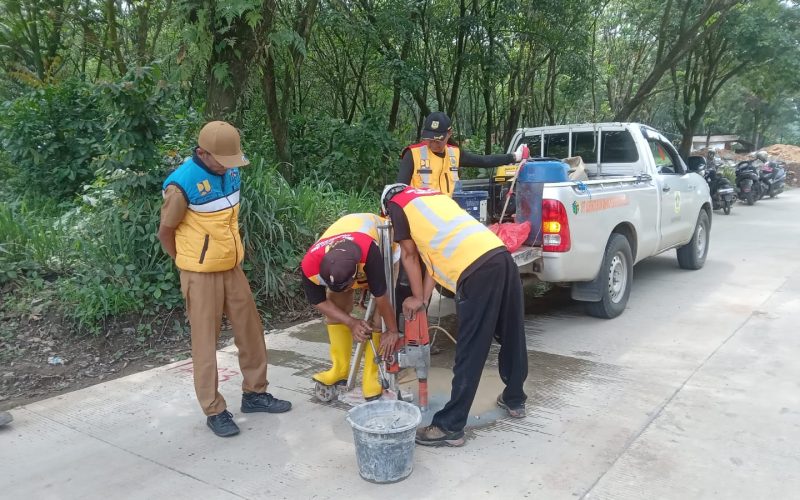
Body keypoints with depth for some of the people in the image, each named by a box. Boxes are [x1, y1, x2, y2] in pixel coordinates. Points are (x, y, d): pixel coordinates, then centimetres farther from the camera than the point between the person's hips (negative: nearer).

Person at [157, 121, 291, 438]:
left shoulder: (231, 172, -2)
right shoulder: (182, 184, -21)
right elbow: (165, 233, -9)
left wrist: (232, 253, 16)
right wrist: (191, 265, 3)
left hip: (232, 267, 7)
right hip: (201, 275, -6)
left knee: (250, 330, 12)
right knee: (205, 341, 3)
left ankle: (255, 393, 28)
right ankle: (214, 410, 15)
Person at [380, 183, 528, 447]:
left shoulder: (397, 205, 14)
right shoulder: (435, 196, 33)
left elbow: (409, 256, 16)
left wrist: (417, 297, 29)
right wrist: (424, 299, 30)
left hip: (476, 268, -8)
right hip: (500, 254, 8)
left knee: (470, 351, -2)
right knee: (512, 335, 21)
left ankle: (450, 427, 8)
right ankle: (514, 400, 40)